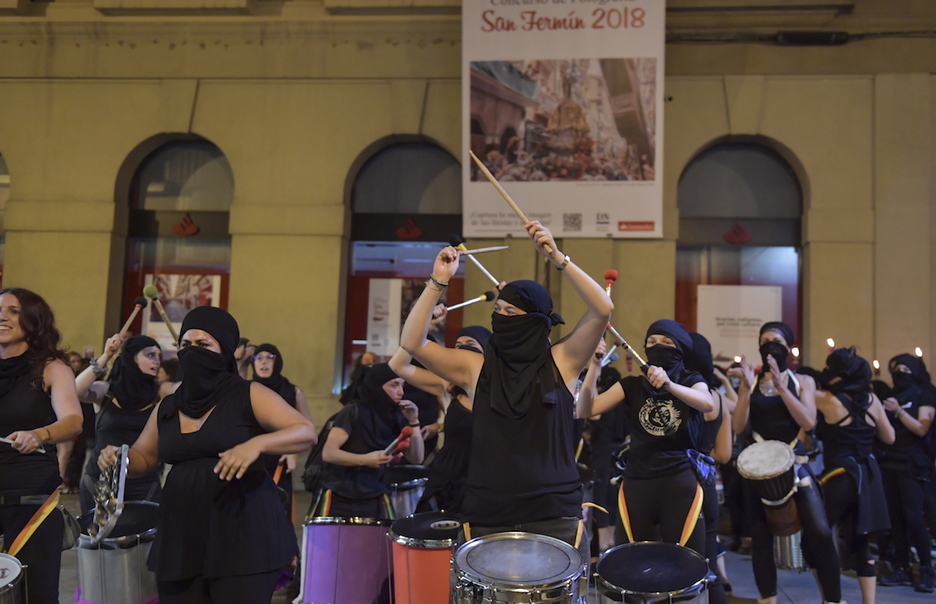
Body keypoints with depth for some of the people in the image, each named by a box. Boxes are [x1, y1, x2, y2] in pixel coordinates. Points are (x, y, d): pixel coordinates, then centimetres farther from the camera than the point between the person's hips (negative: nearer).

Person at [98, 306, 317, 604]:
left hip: (244, 532, -5)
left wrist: (256, 444, -29)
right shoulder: (167, 407, 11)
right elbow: (143, 458, 23)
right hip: (181, 536, 5)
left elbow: (306, 432, -13)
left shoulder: (248, 395, -5)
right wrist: (118, 457, 0)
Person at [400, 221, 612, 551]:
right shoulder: (477, 367, 6)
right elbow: (412, 342, -3)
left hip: (555, 516, -1)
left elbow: (603, 309, -11)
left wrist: (557, 257, -18)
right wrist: (438, 282, -9)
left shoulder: (560, 361, 2)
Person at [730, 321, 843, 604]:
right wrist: (747, 388, -15)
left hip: (794, 461, -1)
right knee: (760, 535, 5)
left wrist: (780, 386, -19)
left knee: (820, 531, -13)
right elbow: (739, 427, -4)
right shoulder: (751, 381, 6)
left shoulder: (803, 382, 4)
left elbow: (808, 422, -12)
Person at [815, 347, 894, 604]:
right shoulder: (871, 399, 4)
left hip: (840, 476, -6)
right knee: (859, 544, 14)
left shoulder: (827, 399, -12)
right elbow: (889, 437, 13)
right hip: (867, 475, 6)